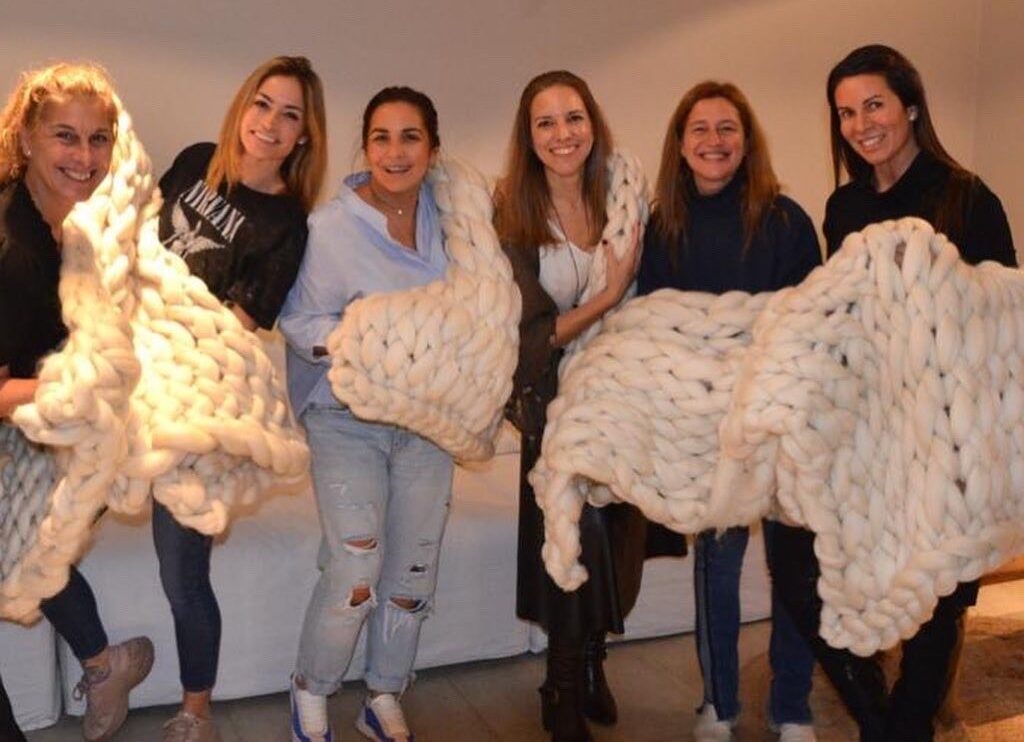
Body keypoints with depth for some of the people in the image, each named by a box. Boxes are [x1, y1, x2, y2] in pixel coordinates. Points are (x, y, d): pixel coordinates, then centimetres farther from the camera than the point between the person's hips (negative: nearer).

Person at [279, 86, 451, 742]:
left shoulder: (447, 220, 2)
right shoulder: (331, 226, -12)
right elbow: (301, 321, -10)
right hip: (349, 417, -4)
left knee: (413, 571, 11)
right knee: (355, 571, -12)